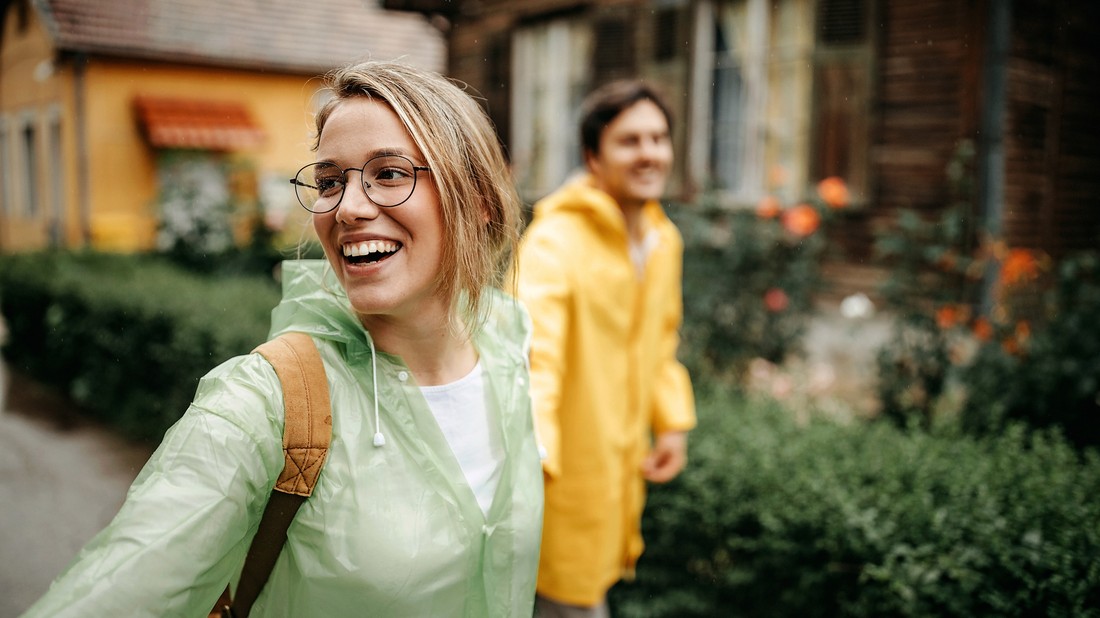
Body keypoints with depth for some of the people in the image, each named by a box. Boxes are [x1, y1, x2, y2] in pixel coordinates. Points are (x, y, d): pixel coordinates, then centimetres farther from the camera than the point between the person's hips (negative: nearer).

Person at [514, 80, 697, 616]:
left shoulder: (664, 239, 4)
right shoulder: (555, 242, -23)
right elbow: (530, 351, -37)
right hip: (560, 473, -7)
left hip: (622, 466, 8)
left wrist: (672, 421, 11)